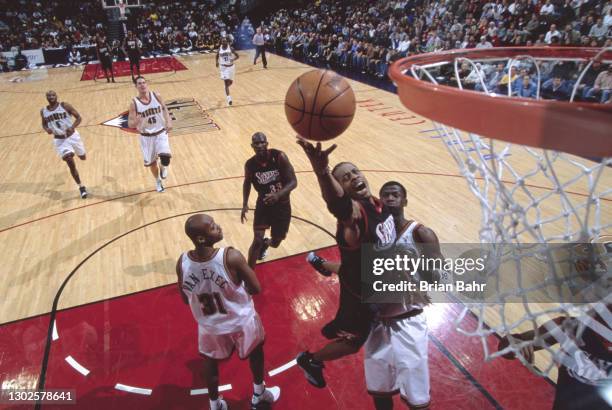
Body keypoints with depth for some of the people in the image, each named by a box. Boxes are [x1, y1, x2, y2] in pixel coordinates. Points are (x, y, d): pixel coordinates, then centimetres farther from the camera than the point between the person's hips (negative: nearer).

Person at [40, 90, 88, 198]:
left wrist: (72, 127, -26)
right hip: (59, 140, 1)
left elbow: (78, 117, -8)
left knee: (83, 158, 17)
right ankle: (81, 186, 3)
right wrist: (47, 129, -11)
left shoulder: (65, 106, -11)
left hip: (72, 136, 0)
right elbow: (44, 124, 13)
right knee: (71, 164, -10)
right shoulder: (43, 112, -1)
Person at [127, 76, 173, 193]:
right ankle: (158, 181, 42)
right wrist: (135, 122, -35)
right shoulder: (134, 103, -13)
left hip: (161, 133, 0)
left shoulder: (157, 96, -8)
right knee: (151, 162, 12)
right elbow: (130, 124, -11)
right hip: (146, 136, 0)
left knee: (165, 155, -23)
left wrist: (169, 122, -7)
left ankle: (163, 167, 15)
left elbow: (164, 109, 10)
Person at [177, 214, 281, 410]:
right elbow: (256, 289, -22)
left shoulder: (182, 262, -20)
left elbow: (186, 300, -4)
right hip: (242, 321, -2)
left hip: (210, 326, 3)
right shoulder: (231, 257, -34)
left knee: (211, 363, 30)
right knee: (256, 351, 29)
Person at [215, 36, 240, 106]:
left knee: (230, 82, 12)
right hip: (223, 67, 0)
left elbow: (237, 56, -3)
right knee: (226, 82, -6)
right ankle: (228, 98, -4)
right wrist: (216, 62, -8)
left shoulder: (230, 48, -8)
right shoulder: (219, 49, -3)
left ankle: (226, 90, 47)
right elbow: (217, 57, 13)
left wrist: (233, 59, -23)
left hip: (230, 66, 0)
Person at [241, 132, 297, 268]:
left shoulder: (279, 157, -21)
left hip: (282, 205, 0)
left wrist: (278, 194, -38)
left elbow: (293, 182, -21)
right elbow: (247, 183, 8)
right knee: (257, 240, -13)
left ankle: (265, 244, 55)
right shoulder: (250, 164, -13)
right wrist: (245, 205, -4)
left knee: (275, 242, 16)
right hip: (263, 204, 0)